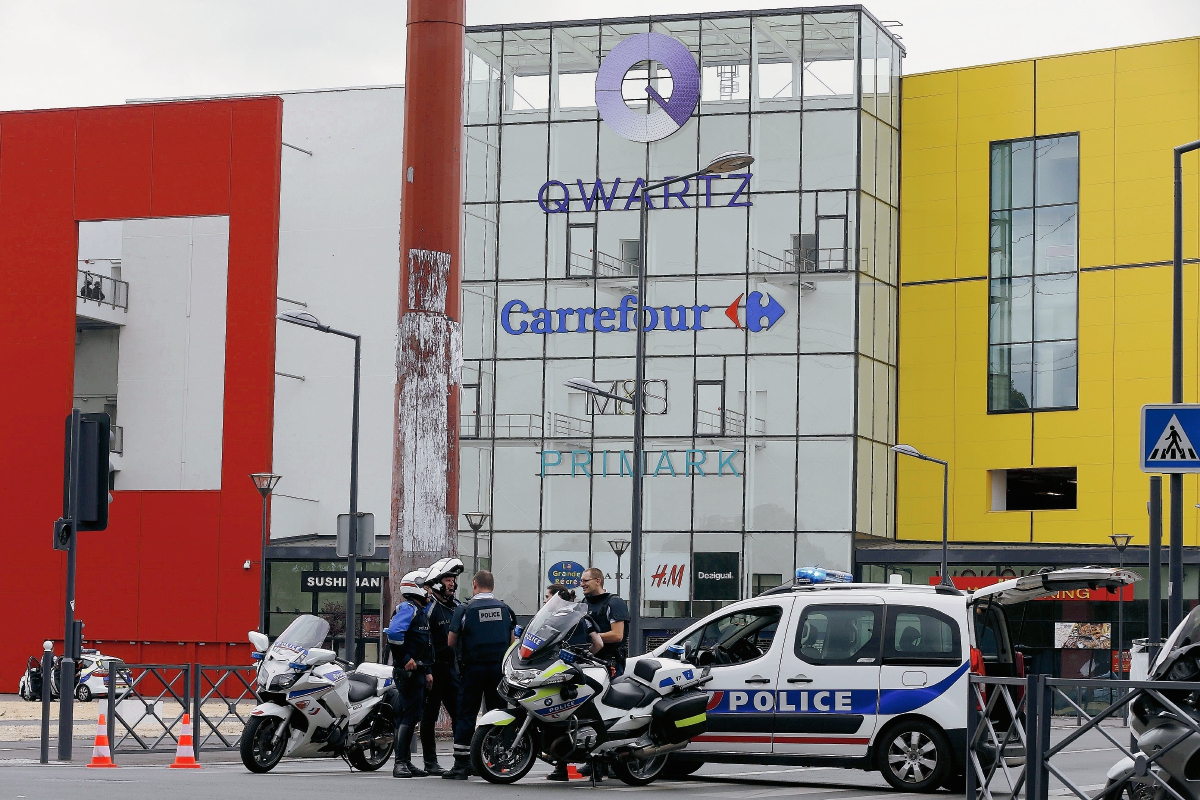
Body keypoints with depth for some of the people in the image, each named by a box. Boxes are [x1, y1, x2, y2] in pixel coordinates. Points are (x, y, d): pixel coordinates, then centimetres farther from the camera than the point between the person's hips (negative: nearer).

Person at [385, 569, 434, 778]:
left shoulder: (421, 612, 22)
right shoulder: (408, 608, -10)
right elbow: (393, 633, -27)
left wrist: (428, 671, 22)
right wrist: (405, 659, -22)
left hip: (417, 672, 10)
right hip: (408, 672, -10)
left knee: (406, 717, 12)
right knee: (409, 715, -12)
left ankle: (405, 762, 17)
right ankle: (400, 763, -12)